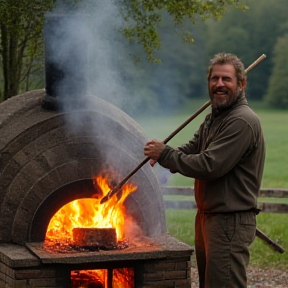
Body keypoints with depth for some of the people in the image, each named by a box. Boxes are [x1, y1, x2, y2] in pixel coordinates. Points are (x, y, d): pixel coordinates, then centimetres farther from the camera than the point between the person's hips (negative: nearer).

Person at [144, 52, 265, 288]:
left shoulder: (242, 121, -19)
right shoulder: (214, 118, 17)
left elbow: (210, 166, -24)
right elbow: (192, 149, 15)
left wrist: (165, 154, -15)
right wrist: (162, 154, -6)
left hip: (231, 222, -11)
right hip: (208, 217, 11)